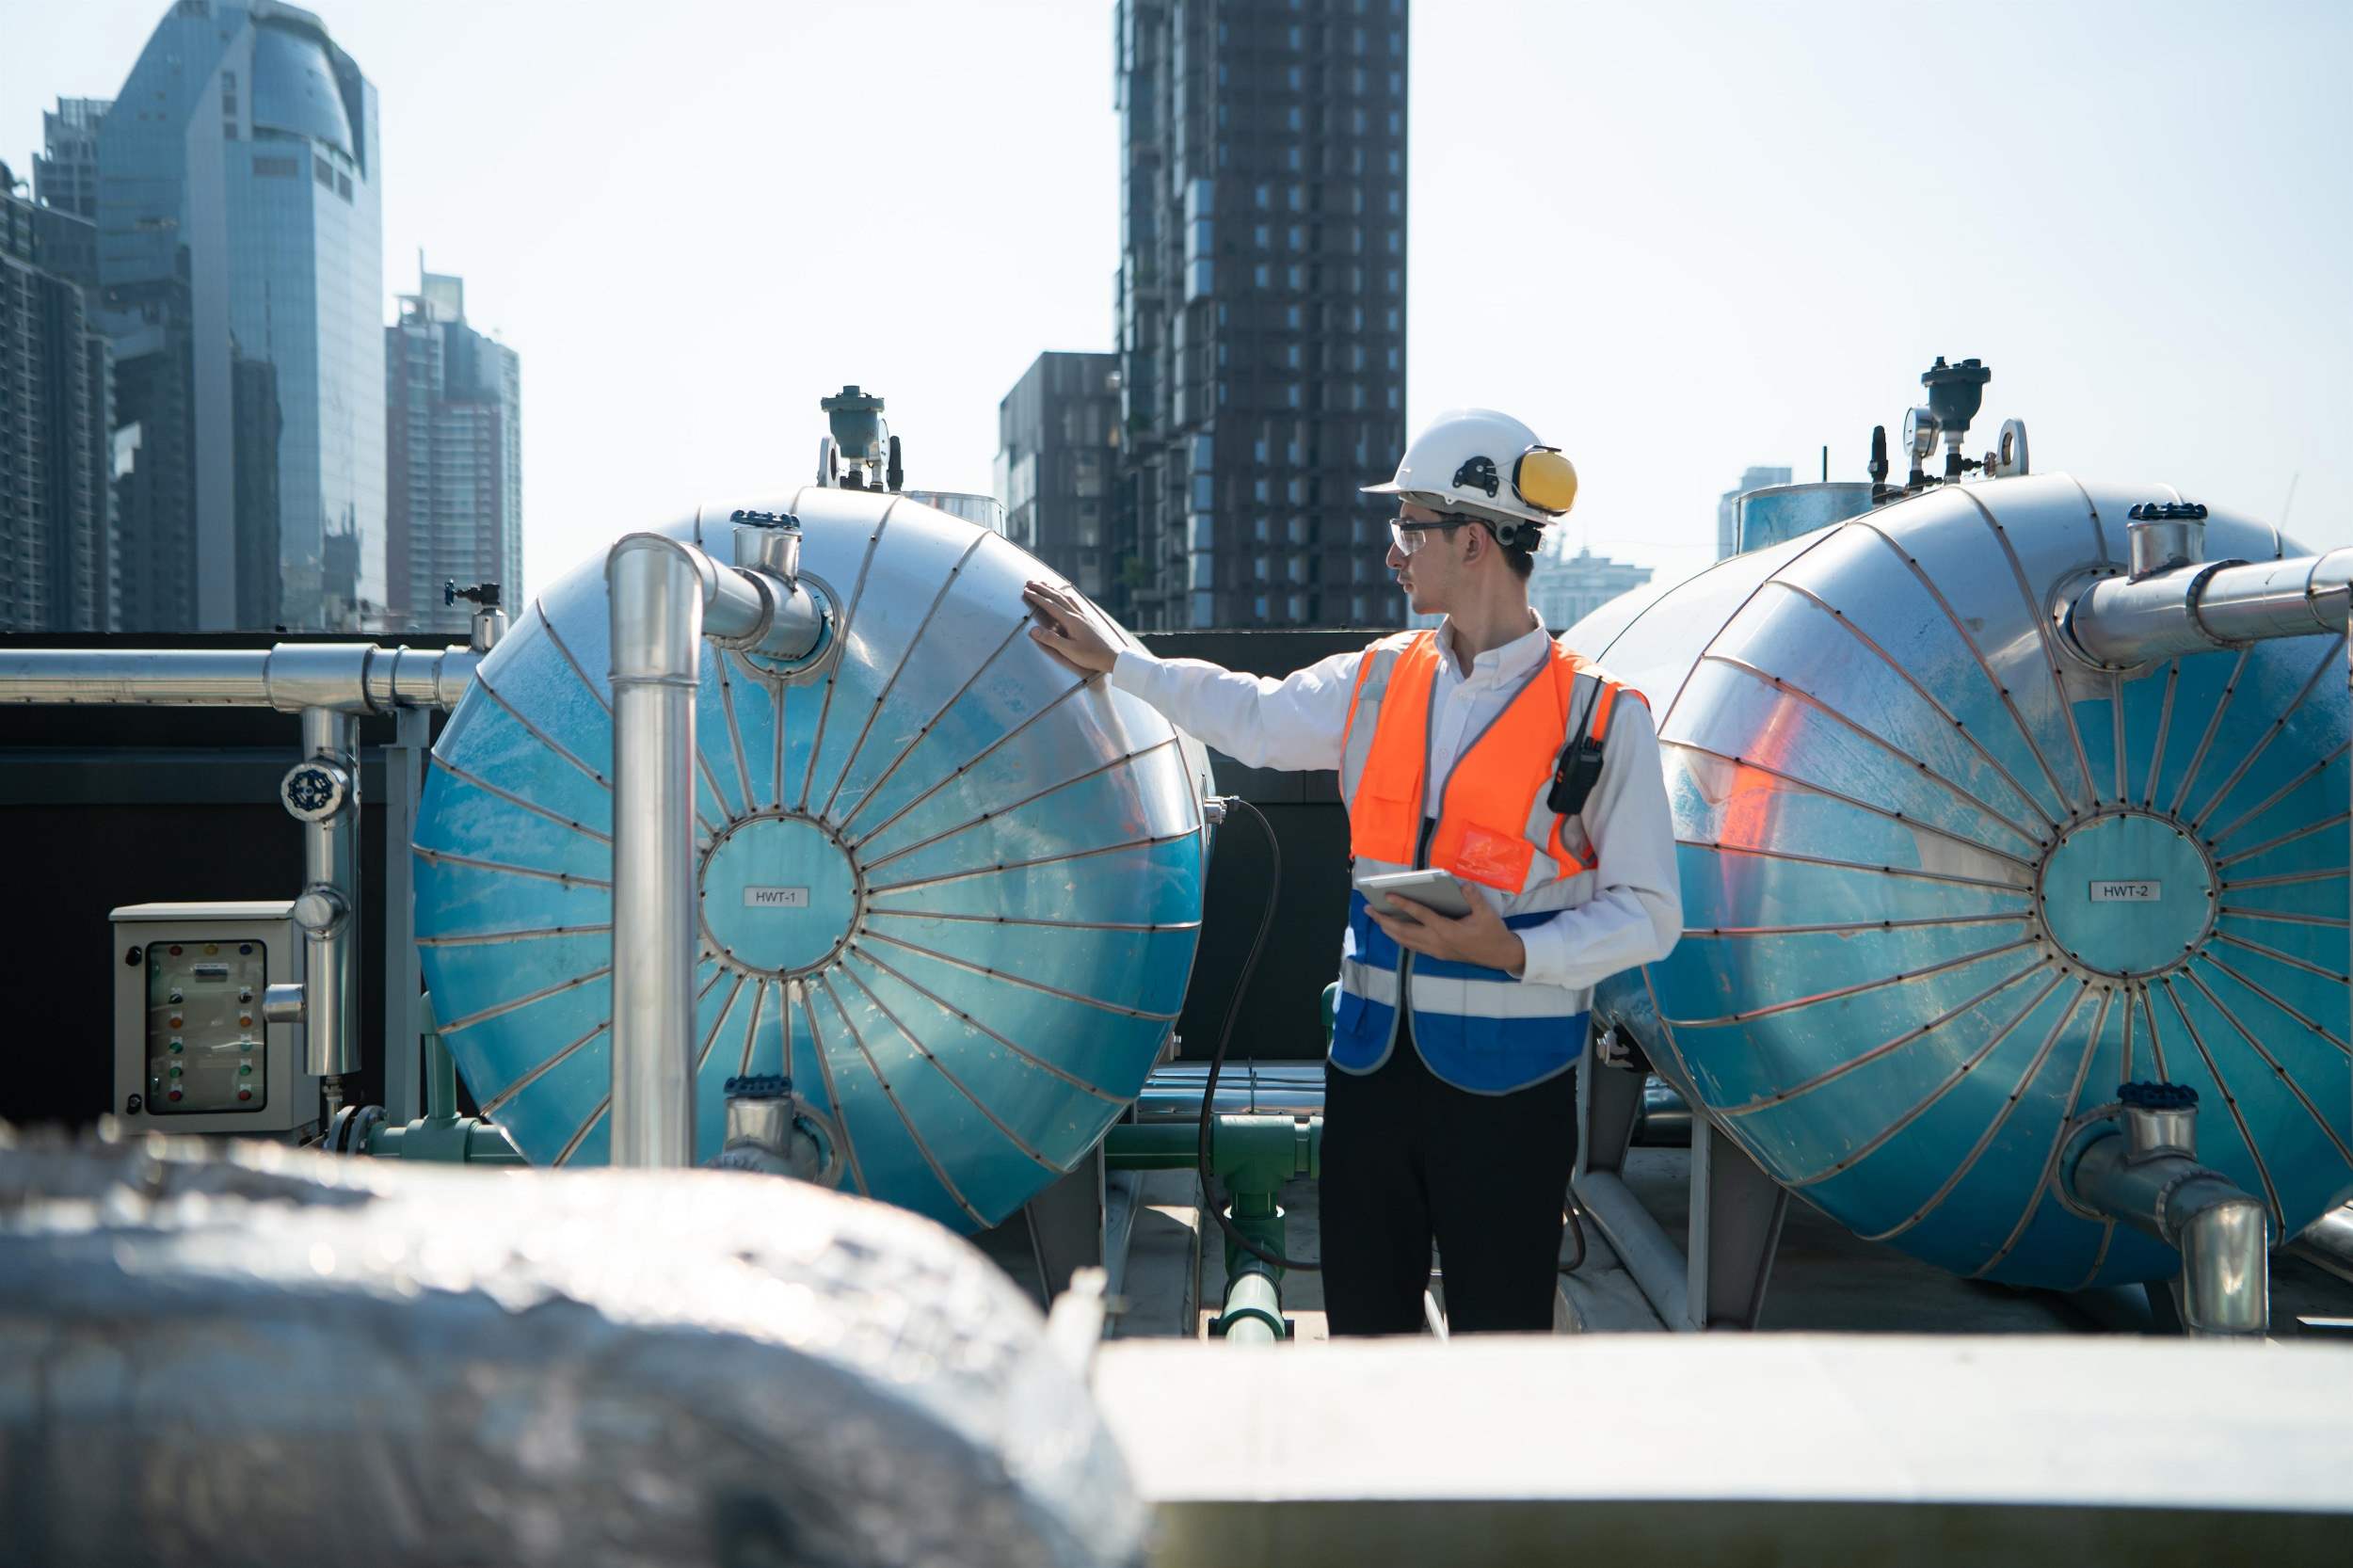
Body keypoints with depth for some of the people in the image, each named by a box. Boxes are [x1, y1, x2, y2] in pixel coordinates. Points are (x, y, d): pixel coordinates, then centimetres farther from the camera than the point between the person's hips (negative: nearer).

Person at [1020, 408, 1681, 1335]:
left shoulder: (1599, 716, -7)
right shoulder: (1377, 683, 8)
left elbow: (1648, 913, -7)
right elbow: (1251, 716, 23)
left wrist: (1514, 952, -20)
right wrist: (1113, 661, 26)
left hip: (1506, 1081, -5)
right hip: (1372, 1059, 5)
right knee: (1363, 1325, 12)